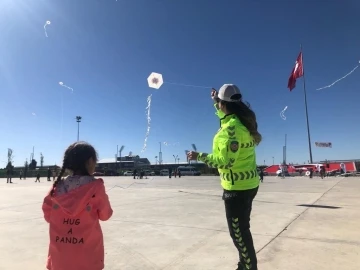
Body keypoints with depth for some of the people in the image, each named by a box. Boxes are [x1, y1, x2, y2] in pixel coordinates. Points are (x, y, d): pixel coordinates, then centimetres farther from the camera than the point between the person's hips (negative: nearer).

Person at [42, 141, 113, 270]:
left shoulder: (57, 188, -4)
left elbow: (48, 217, 7)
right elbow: (105, 215, -4)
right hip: (88, 257, -3)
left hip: (60, 257, 4)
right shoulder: (95, 187, -16)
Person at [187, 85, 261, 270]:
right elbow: (224, 116, 27)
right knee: (241, 228, 23)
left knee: (238, 231, 4)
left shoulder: (232, 127, -23)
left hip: (237, 187, -10)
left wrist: (199, 156, -17)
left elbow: (226, 161, -25)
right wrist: (215, 101, 32)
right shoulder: (242, 121, 4)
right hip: (247, 184, 10)